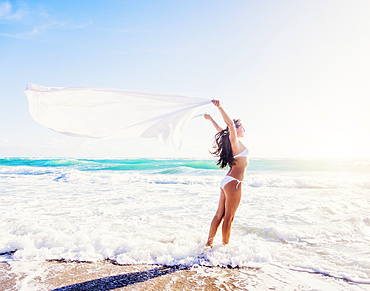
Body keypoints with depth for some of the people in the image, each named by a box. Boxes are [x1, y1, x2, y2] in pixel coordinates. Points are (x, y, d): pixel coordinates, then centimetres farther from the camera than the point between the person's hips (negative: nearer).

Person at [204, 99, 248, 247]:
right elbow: (230, 124, -26)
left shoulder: (232, 142, 13)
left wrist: (210, 119, 41)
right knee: (228, 217, 2)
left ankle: (209, 243, 19)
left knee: (220, 215, 12)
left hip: (227, 182, 9)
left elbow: (220, 130, 28)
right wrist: (220, 107, -33)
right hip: (233, 182, -9)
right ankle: (225, 245, 13)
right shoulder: (235, 141, -11)